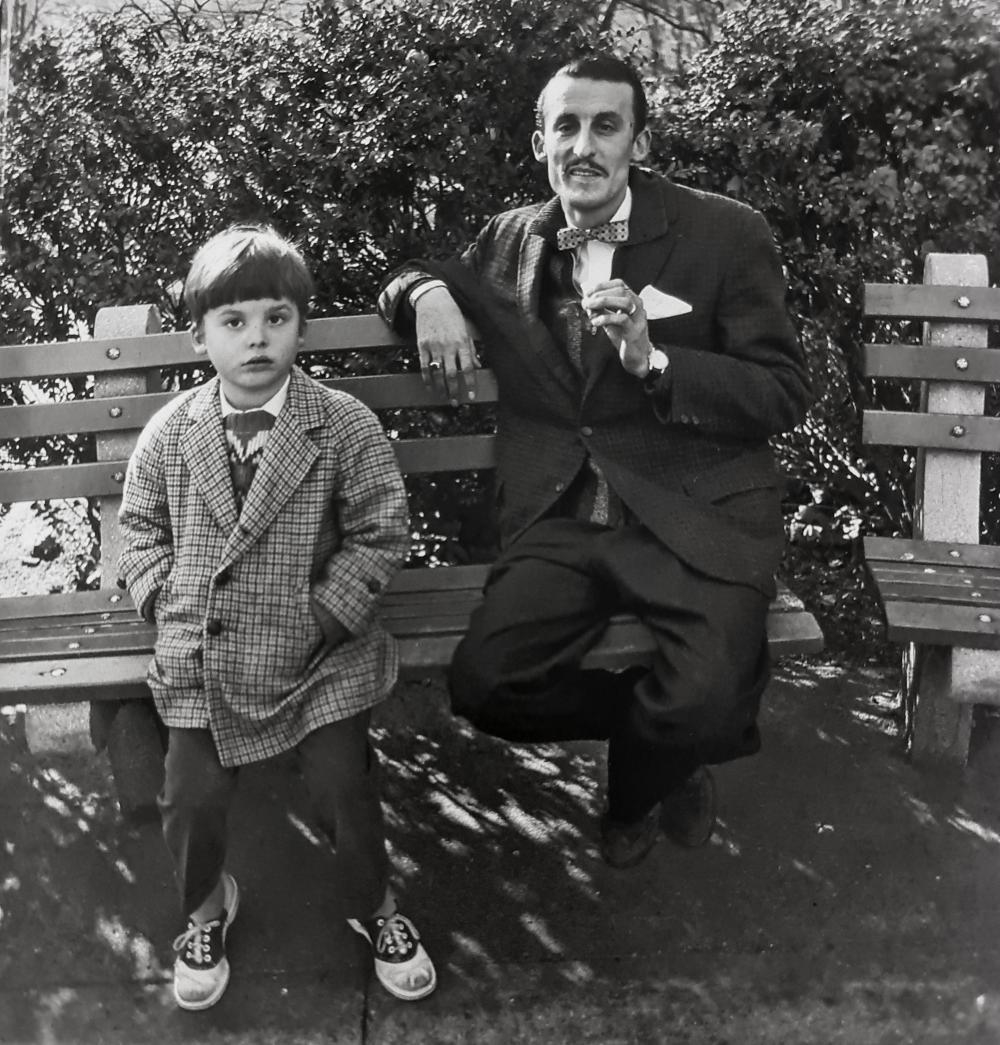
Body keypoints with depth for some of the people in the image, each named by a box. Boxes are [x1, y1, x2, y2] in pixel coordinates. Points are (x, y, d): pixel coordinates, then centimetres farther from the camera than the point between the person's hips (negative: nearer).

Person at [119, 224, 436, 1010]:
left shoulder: (345, 425, -9)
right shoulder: (171, 432, -1)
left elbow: (381, 535, -8)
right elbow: (141, 527, 10)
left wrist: (325, 616, -14)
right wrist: (166, 604, -4)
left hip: (317, 651, -2)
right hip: (200, 656, 2)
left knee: (345, 789, 0)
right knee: (192, 797, 1)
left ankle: (373, 906, 31)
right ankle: (206, 907, 33)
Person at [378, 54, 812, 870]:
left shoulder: (727, 235, 1)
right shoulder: (509, 242, 13)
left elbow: (786, 395, -3)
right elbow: (410, 276, 29)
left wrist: (653, 361, -18)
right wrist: (427, 291, 4)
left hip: (697, 518, -3)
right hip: (561, 519, 3)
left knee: (706, 700, -27)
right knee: (484, 684, -20)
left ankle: (635, 789, 13)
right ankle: (664, 742, 12)